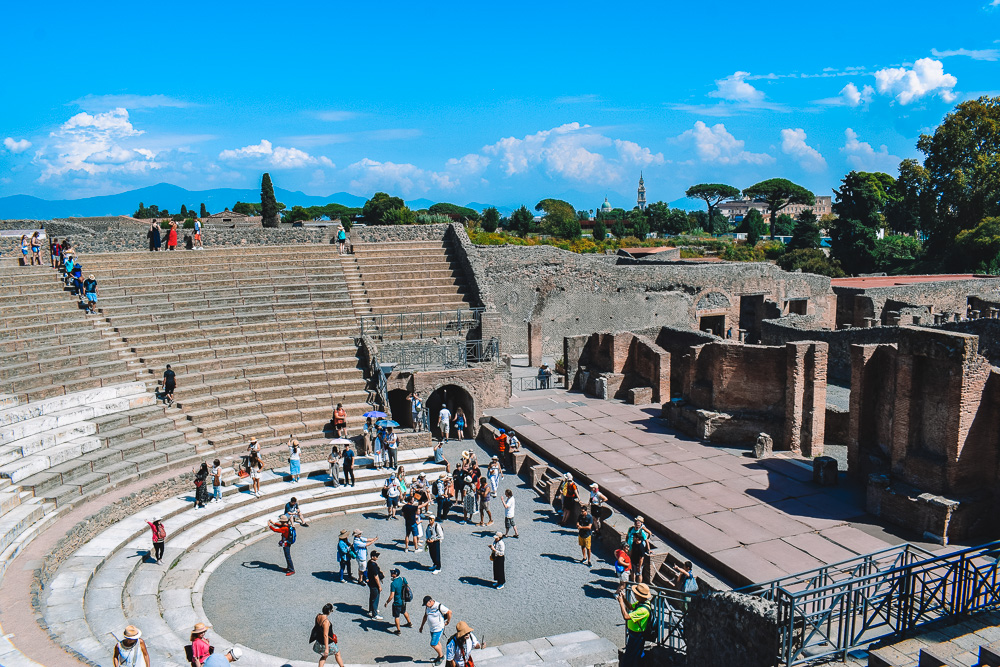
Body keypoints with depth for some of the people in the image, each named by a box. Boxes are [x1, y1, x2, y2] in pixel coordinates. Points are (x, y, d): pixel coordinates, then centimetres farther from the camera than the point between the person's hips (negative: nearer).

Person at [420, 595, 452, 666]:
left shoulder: (439, 606, -23)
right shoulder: (427, 607, -1)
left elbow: (449, 612, -14)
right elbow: (425, 616, 15)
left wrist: (448, 622, -1)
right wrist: (421, 626, 19)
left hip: (438, 628, -7)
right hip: (431, 628, 7)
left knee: (433, 644, -5)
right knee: (437, 643, 17)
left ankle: (441, 655, 17)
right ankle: (440, 657, 34)